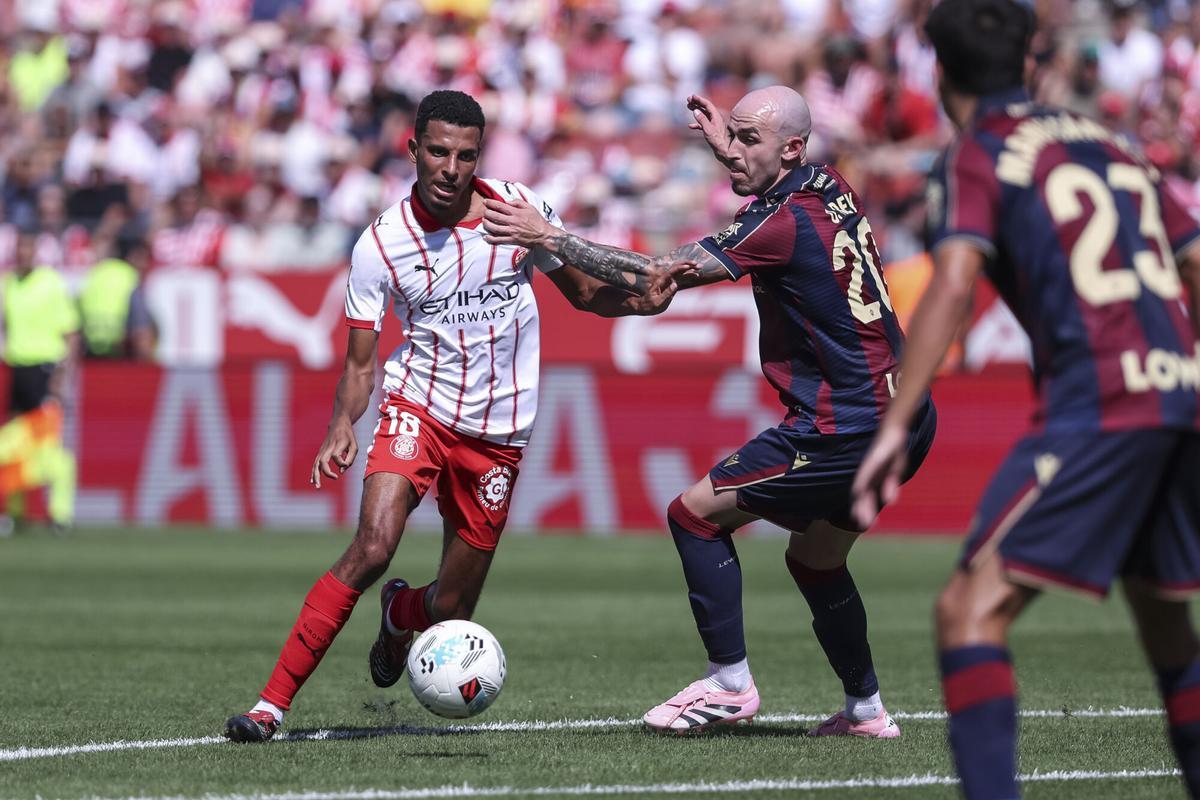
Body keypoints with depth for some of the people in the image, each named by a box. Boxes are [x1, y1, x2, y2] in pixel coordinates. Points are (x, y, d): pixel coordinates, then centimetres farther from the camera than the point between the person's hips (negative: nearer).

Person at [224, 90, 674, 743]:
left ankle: (399, 614, 46)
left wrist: (637, 299, -11)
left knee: (451, 611, 6)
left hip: (497, 434, 2)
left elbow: (581, 291, 10)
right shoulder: (380, 245, -8)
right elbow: (361, 361, -2)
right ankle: (273, 702, -23)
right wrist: (341, 430, -20)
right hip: (417, 409, -2)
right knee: (372, 546, -28)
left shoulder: (519, 209, -3)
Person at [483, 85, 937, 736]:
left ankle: (730, 682, 0)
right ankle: (866, 709, 28)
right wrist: (727, 146, 27)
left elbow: (658, 275, -20)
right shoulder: (831, 188, 7)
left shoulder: (785, 224, -18)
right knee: (815, 560, 25)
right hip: (904, 417, 10)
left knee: (696, 513, -2)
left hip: (844, 430, -10)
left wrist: (547, 237, -15)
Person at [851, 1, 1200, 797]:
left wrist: (894, 426, -17)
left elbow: (952, 286, -13)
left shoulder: (975, 160, 3)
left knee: (971, 611, -10)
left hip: (1097, 404, -7)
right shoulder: (1107, 142, 23)